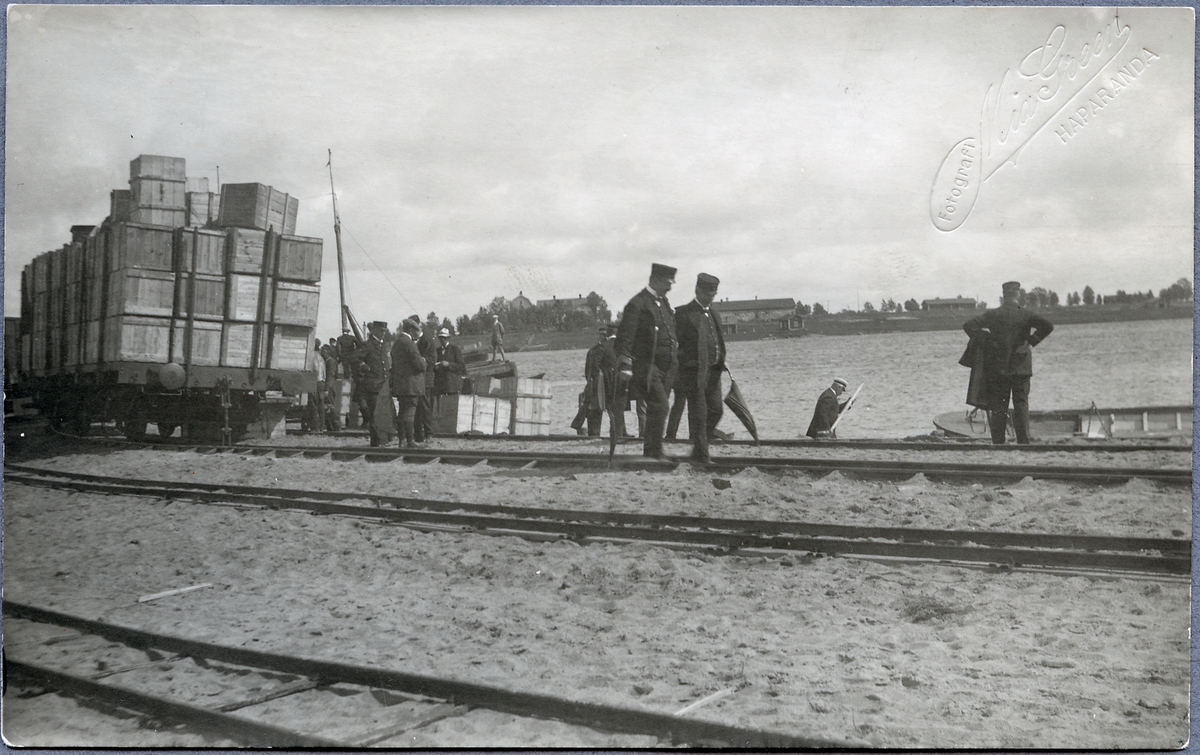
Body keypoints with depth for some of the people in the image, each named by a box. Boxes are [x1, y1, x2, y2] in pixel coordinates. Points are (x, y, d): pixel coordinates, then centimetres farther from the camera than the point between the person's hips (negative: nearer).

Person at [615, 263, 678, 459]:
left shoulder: (664, 302, 16)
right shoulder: (637, 304, -10)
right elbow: (625, 336, -15)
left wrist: (676, 361, 24)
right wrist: (624, 365, -21)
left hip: (664, 367, 8)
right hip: (646, 367, -8)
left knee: (656, 409, 11)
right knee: (660, 406, -15)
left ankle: (650, 453, 21)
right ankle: (654, 452, -9)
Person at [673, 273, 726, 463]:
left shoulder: (714, 314, 17)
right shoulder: (683, 313, -5)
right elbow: (675, 344, -7)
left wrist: (721, 362, 12)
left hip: (713, 371, 7)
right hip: (694, 370, -7)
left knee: (715, 410, 7)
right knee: (698, 413, -4)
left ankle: (699, 447, 23)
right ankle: (701, 455, 4)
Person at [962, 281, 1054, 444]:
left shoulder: (992, 315, -3)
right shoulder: (1025, 315, -2)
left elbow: (968, 325, -10)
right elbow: (1048, 325, -13)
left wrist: (985, 340, -1)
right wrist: (1031, 341, -5)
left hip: (998, 368, 0)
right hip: (1021, 367, 0)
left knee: (998, 406, 4)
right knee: (1021, 403, 6)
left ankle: (998, 443, 3)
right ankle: (1023, 441, -1)